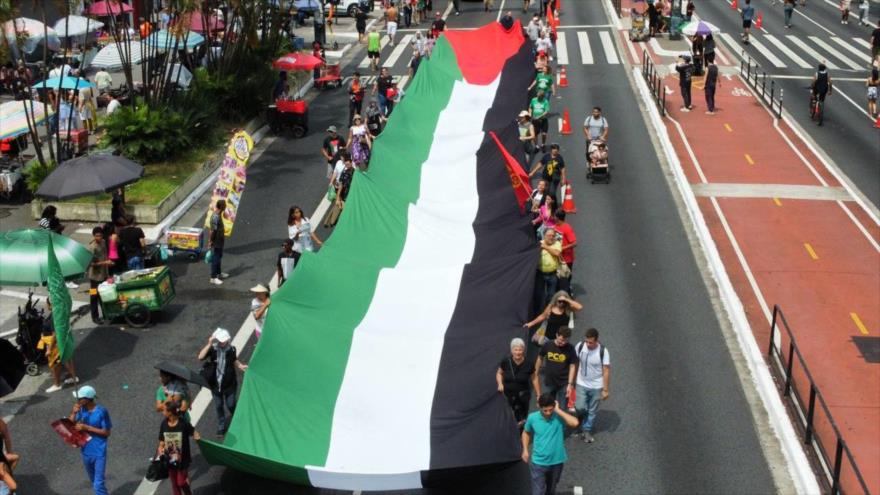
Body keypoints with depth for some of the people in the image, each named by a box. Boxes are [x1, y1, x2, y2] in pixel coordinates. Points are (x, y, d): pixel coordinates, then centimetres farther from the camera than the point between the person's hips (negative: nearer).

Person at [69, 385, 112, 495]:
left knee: (98, 484, -9)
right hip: (86, 452, 6)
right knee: (94, 482, 22)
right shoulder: (81, 410, -3)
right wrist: (73, 413, -20)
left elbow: (106, 432, -15)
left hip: (99, 453, -6)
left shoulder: (101, 412, -18)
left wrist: (87, 427, -21)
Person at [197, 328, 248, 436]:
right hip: (215, 384, 0)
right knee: (218, 407, 14)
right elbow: (200, 357, -29)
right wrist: (209, 344, -34)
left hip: (229, 383, 0)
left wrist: (240, 366, -9)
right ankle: (221, 427, 32)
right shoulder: (213, 349, -15)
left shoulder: (231, 349, -11)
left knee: (230, 405, 9)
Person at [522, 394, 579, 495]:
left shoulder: (559, 417, -16)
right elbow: (526, 432, 8)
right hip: (538, 462, -1)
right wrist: (525, 450, 1)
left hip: (556, 461, 1)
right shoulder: (532, 418, -12)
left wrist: (558, 411, -30)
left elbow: (574, 423, -36)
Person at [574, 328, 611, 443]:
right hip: (581, 384, 1)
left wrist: (606, 389, -11)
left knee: (592, 411, 10)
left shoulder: (603, 351, -20)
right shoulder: (579, 347, -13)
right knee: (580, 407, -6)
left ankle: (587, 430, 32)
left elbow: (606, 371, -13)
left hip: (596, 386, -1)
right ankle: (582, 424, 27)